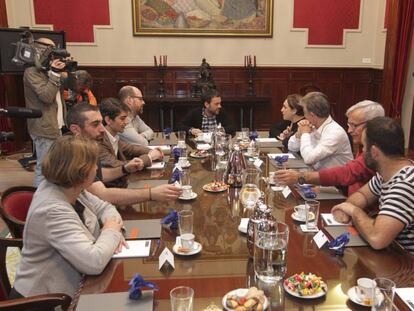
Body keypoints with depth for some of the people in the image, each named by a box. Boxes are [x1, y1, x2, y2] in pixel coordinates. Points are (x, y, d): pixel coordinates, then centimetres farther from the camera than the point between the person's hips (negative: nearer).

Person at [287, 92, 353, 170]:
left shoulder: (335, 132, -20)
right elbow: (292, 148, 10)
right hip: (316, 173, 7)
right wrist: (299, 133, -7)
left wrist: (305, 133, -14)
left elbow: (309, 158, -28)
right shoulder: (314, 127, 2)